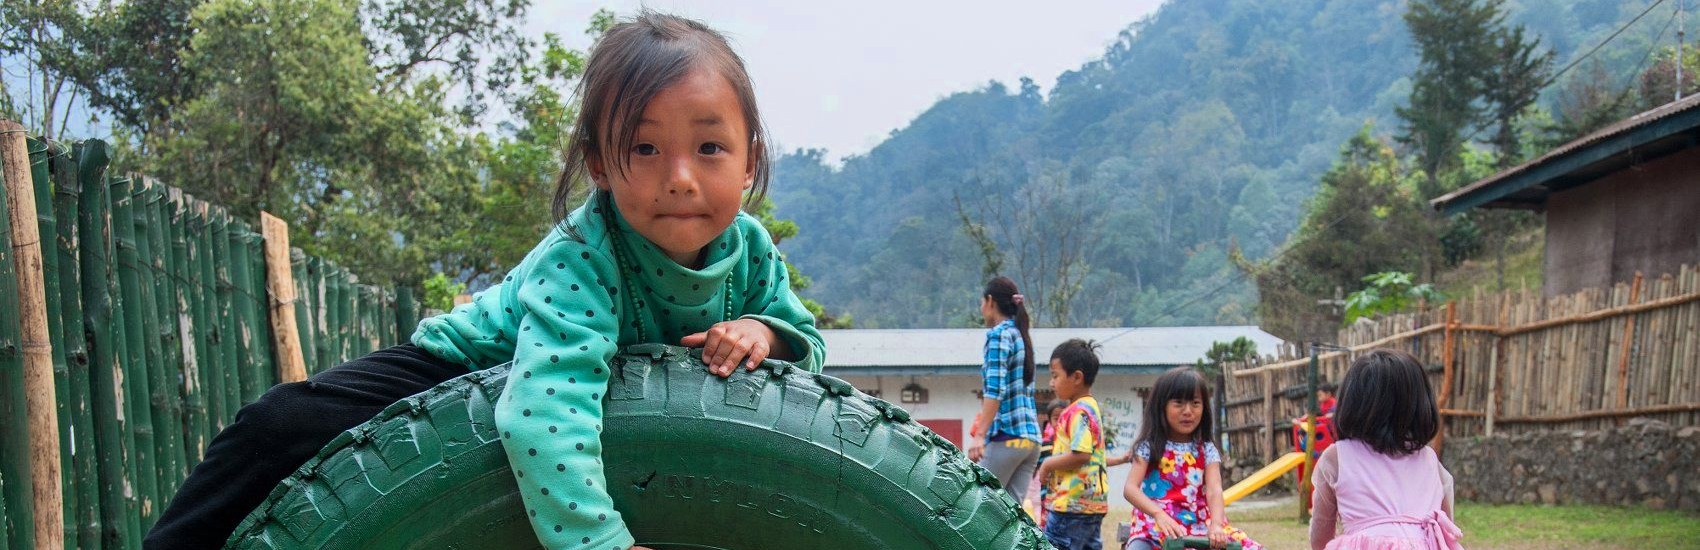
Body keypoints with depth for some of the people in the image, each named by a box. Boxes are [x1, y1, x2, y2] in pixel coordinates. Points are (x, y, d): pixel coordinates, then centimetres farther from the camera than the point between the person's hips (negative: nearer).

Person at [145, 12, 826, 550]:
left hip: (628, 393, 6)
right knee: (283, 425, -24)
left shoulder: (747, 247, -22)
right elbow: (546, 408, -54)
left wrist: (761, 329, -31)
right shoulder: (580, 259, -40)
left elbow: (807, 341, -7)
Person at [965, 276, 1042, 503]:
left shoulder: (999, 334, -6)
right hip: (1030, 437, 8)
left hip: (1006, 436, -8)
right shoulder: (1021, 336, 19)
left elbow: (995, 389, -17)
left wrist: (979, 435, -23)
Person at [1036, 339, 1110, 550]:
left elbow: (1080, 455, -25)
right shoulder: (1091, 407, 17)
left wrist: (1048, 465, -12)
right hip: (1093, 503, 10)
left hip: (1072, 504, -10)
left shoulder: (1078, 412, -15)